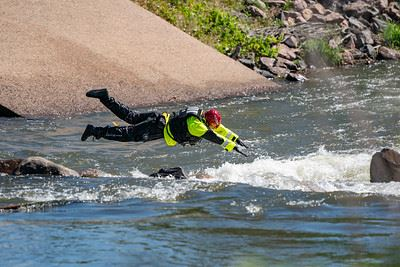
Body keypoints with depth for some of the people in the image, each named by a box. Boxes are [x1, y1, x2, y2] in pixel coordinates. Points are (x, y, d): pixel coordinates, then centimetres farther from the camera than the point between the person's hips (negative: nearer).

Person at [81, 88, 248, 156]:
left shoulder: (205, 118, 4)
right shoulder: (197, 124, -23)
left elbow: (222, 130, 14)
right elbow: (213, 137, -30)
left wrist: (237, 139, 10)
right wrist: (233, 147, -30)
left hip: (162, 118, 9)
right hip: (157, 128, -9)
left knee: (130, 117, 16)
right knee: (130, 134, -11)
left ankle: (104, 97, 17)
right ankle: (96, 131, -11)